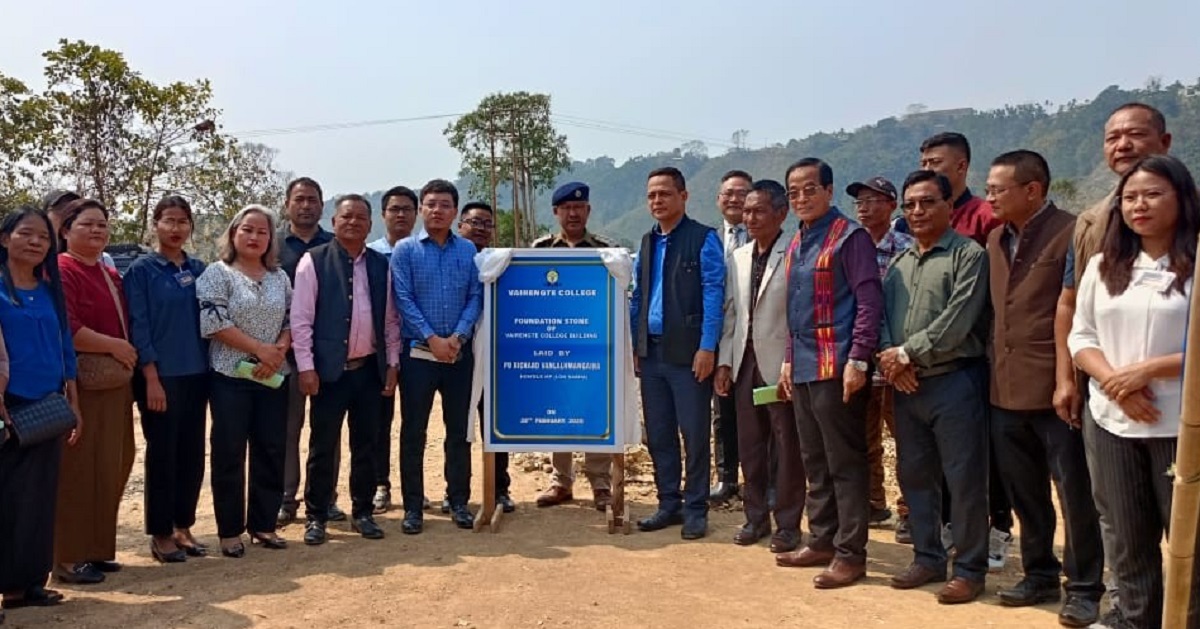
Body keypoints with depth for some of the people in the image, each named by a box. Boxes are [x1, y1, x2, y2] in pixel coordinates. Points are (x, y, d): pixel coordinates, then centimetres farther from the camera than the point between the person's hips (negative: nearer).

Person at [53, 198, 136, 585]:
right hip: (80, 386, -9)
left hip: (115, 386, 9)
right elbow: (65, 329, -22)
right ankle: (68, 557, 5)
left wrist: (128, 356, 14)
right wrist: (114, 346, -14)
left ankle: (96, 549, 23)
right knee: (78, 471, -4)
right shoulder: (61, 272, -10)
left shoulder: (111, 276, 17)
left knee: (111, 468, 12)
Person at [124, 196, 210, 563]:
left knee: (192, 452, 8)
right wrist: (151, 378, -14)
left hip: (196, 374, 5)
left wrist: (210, 369, 8)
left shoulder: (199, 270, 10)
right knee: (162, 454, 2)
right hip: (161, 376, -4)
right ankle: (160, 534, 13)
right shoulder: (142, 270, -3)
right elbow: (138, 326, -8)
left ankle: (183, 526, 21)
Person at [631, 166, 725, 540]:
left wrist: (707, 347, -16)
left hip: (688, 352, -6)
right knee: (658, 434, 10)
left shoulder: (704, 239, -3)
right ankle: (669, 503, 22)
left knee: (694, 433, 1)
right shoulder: (646, 243, 15)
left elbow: (713, 295, -9)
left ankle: (695, 509, 12)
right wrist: (635, 346, 10)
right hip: (652, 352, 6)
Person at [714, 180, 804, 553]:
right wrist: (724, 362, 8)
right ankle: (756, 517, 25)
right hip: (744, 363, 6)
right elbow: (730, 313, 13)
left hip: (781, 364, -6)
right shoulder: (736, 259, 12)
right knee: (749, 445, 12)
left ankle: (787, 523, 16)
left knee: (787, 447, 4)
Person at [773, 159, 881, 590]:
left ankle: (851, 553, 7)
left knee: (845, 464, -1)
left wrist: (858, 361, -19)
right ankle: (822, 541, 24)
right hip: (803, 370, 8)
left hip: (836, 368, -8)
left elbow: (869, 301, -13)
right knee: (814, 463, 14)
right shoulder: (796, 243, 17)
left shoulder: (849, 236, -8)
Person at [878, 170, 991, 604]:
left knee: (963, 479, 1)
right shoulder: (899, 262, 15)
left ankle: (969, 568, 13)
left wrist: (907, 352, -12)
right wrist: (891, 358, -8)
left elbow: (957, 321, -15)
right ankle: (928, 558, 26)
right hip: (906, 385, 7)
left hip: (954, 382, -6)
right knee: (915, 475, 13)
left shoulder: (968, 255, -5)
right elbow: (882, 316, 10)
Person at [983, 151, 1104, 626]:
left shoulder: (1071, 233, -11)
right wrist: (993, 369, 12)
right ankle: (1040, 576, 32)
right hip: (1005, 390, 7)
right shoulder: (996, 239, 12)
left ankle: (1084, 588, 20)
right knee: (1024, 494, 17)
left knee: (1075, 494, 5)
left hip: (1054, 390, -7)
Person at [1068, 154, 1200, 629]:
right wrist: (1114, 381, -9)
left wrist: (1147, 369, -17)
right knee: (1127, 533, 14)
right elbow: (1080, 336, 8)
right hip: (1110, 421, 4)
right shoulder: (1103, 266, 9)